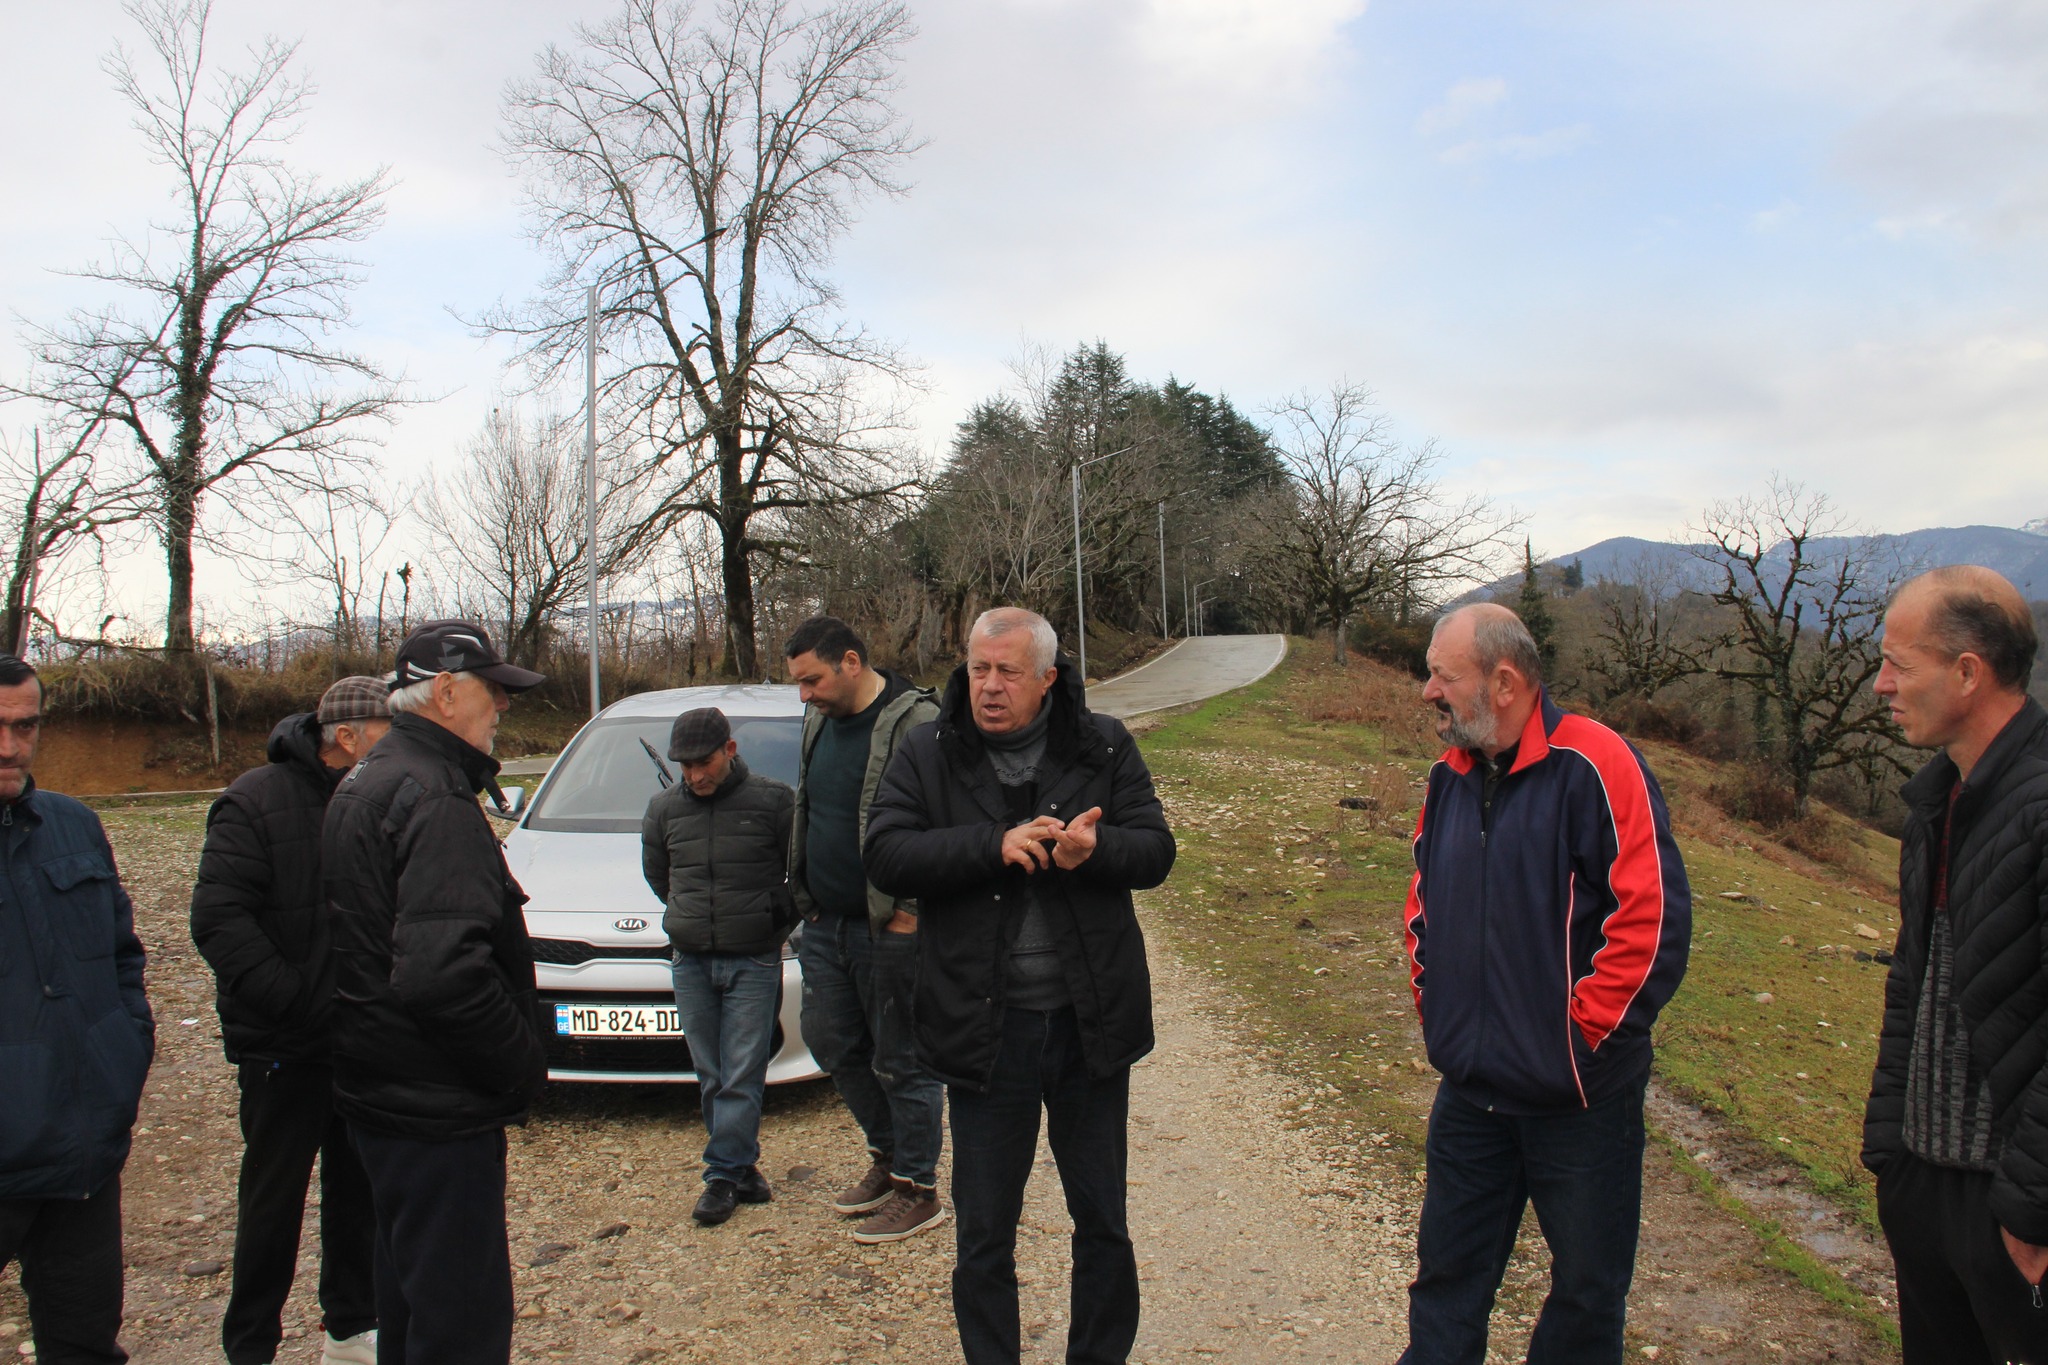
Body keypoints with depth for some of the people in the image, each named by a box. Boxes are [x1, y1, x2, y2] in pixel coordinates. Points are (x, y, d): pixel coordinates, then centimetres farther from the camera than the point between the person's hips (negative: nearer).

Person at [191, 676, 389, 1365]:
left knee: (359, 1188, 15)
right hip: (284, 1049, -5)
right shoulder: (256, 803, -12)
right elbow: (218, 919, -17)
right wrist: (293, 1000, -24)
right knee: (274, 1199, 7)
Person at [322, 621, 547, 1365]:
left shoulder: (364, 782, 12)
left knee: (410, 1289, 25)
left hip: (376, 1088, 11)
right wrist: (523, 1064, -18)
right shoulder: (434, 799, -21)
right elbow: (444, 972, -32)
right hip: (436, 1108, -10)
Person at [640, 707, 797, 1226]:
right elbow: (656, 874, 21)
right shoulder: (664, 808, 5)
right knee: (712, 1078, 8)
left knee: (741, 1077, -3)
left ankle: (723, 1174, 5)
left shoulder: (773, 801, -7)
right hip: (691, 961, 4)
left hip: (754, 960, -4)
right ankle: (742, 1169, 18)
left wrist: (780, 914, 1)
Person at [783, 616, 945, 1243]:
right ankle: (887, 1155, 37)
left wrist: (913, 911, -18)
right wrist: (805, 894, 16)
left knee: (901, 1061, 3)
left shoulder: (916, 721, -18)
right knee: (832, 1044, 17)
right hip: (825, 923, 9)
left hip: (891, 930, -8)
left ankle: (918, 1192, 19)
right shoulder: (819, 720, 8)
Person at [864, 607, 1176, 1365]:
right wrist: (994, 844, -24)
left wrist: (1095, 850, -24)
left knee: (1103, 1223, 18)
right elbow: (885, 856, -12)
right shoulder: (927, 753, -3)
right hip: (985, 1027, -1)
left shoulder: (1104, 746, -1)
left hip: (1089, 1021, 1)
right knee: (983, 1237, 13)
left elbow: (1156, 850, -3)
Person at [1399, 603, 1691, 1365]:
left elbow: (1654, 915, -20)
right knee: (1448, 1274, 17)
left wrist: (1584, 1031, -16)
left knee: (1587, 1287, 14)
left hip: (1579, 1098, -5)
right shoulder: (1450, 776, 5)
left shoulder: (1594, 765, -17)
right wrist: (1432, 1001, 9)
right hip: (1468, 1094, 6)